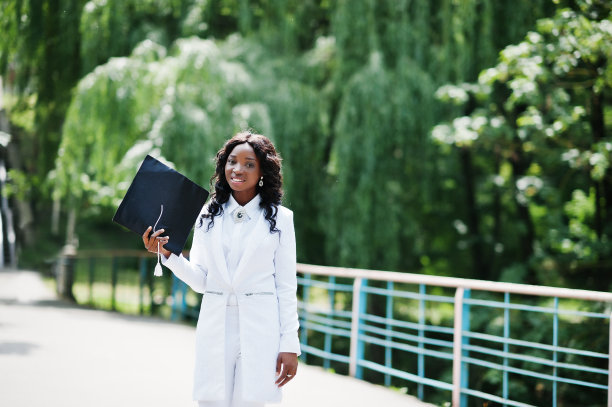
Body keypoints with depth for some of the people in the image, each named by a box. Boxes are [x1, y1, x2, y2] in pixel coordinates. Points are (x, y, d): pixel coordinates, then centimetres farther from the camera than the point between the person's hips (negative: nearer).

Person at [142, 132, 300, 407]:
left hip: (260, 329, -2)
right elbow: (199, 281, 7)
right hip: (215, 329, 2)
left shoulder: (279, 218, 5)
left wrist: (290, 345, -3)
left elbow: (286, 286, 3)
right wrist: (167, 253, -9)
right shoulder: (209, 216, 10)